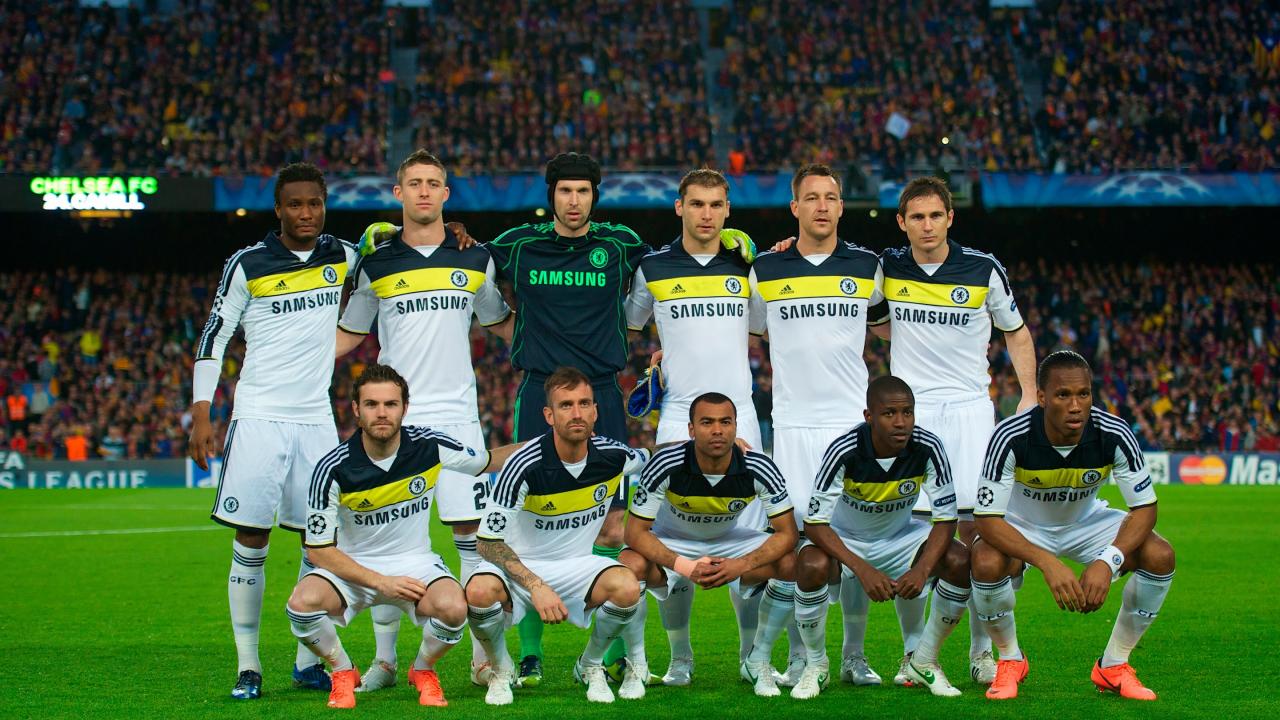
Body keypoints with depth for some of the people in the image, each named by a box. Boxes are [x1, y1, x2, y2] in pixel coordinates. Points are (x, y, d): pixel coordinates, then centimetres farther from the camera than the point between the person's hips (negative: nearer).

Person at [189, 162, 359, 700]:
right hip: (259, 416, -3)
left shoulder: (341, 256, 8)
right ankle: (248, 665, 0)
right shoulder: (247, 264, -2)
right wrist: (201, 416, -6)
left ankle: (308, 660, 13)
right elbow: (213, 339, 2)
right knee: (251, 540, -6)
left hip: (315, 419, 4)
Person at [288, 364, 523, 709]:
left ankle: (423, 670, 4)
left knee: (453, 608, -32)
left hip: (416, 562, 1)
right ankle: (343, 673, 1)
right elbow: (318, 549, -13)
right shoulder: (333, 469, -18)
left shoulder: (431, 446, -11)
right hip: (353, 566, -1)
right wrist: (380, 582, -20)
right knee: (302, 602, -31)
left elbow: (489, 460, 9)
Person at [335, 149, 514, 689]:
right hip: (394, 417, 0)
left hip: (456, 415, 0)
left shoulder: (474, 260, 7)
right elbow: (349, 335, 13)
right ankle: (385, 658, 9)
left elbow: (502, 322, 21)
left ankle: (483, 655, 5)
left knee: (471, 532, -2)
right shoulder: (376, 265, 5)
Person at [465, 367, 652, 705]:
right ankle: (501, 671, -1)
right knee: (480, 592, -36)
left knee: (627, 587, -30)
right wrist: (535, 586, -29)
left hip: (578, 564, 3)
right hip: (520, 565, -3)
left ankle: (590, 667, 3)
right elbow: (489, 542, -18)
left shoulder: (614, 457, -10)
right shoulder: (525, 465, -22)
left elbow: (651, 457, 18)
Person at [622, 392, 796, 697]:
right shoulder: (665, 465, -29)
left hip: (729, 540, 2)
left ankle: (758, 661, -3)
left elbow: (786, 532, -19)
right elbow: (635, 531, -25)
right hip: (670, 543, -2)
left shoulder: (759, 469, -25)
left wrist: (741, 565, -35)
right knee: (631, 565, -34)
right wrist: (686, 567, -38)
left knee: (791, 565, -24)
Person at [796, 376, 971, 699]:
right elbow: (815, 523, -28)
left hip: (901, 536, 3)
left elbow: (946, 518, -17)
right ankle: (816, 665, -9)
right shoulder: (844, 452, -29)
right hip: (844, 538, -2)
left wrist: (922, 569, -34)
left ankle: (924, 661, -2)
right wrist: (862, 569, -40)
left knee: (960, 562, -23)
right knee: (812, 566, -35)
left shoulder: (928, 448, -23)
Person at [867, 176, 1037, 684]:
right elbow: (879, 322, 22)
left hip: (969, 408, -1)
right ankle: (914, 648, 5)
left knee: (976, 531, -5)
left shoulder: (983, 270, -3)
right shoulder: (887, 267, 1)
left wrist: (1029, 397, 1)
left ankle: (982, 648, 6)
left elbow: (1016, 331, 9)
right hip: (908, 409, 1)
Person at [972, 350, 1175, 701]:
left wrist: (1107, 562, -37)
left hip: (1086, 521, 2)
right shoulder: (1010, 438, -32)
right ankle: (1010, 659, -3)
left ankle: (1114, 665, -1)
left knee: (1160, 556, -22)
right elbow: (987, 519, -32)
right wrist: (1047, 563, -45)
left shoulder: (1114, 434, -26)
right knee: (986, 563, -34)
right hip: (1022, 524, -2)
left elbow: (1145, 507, -20)